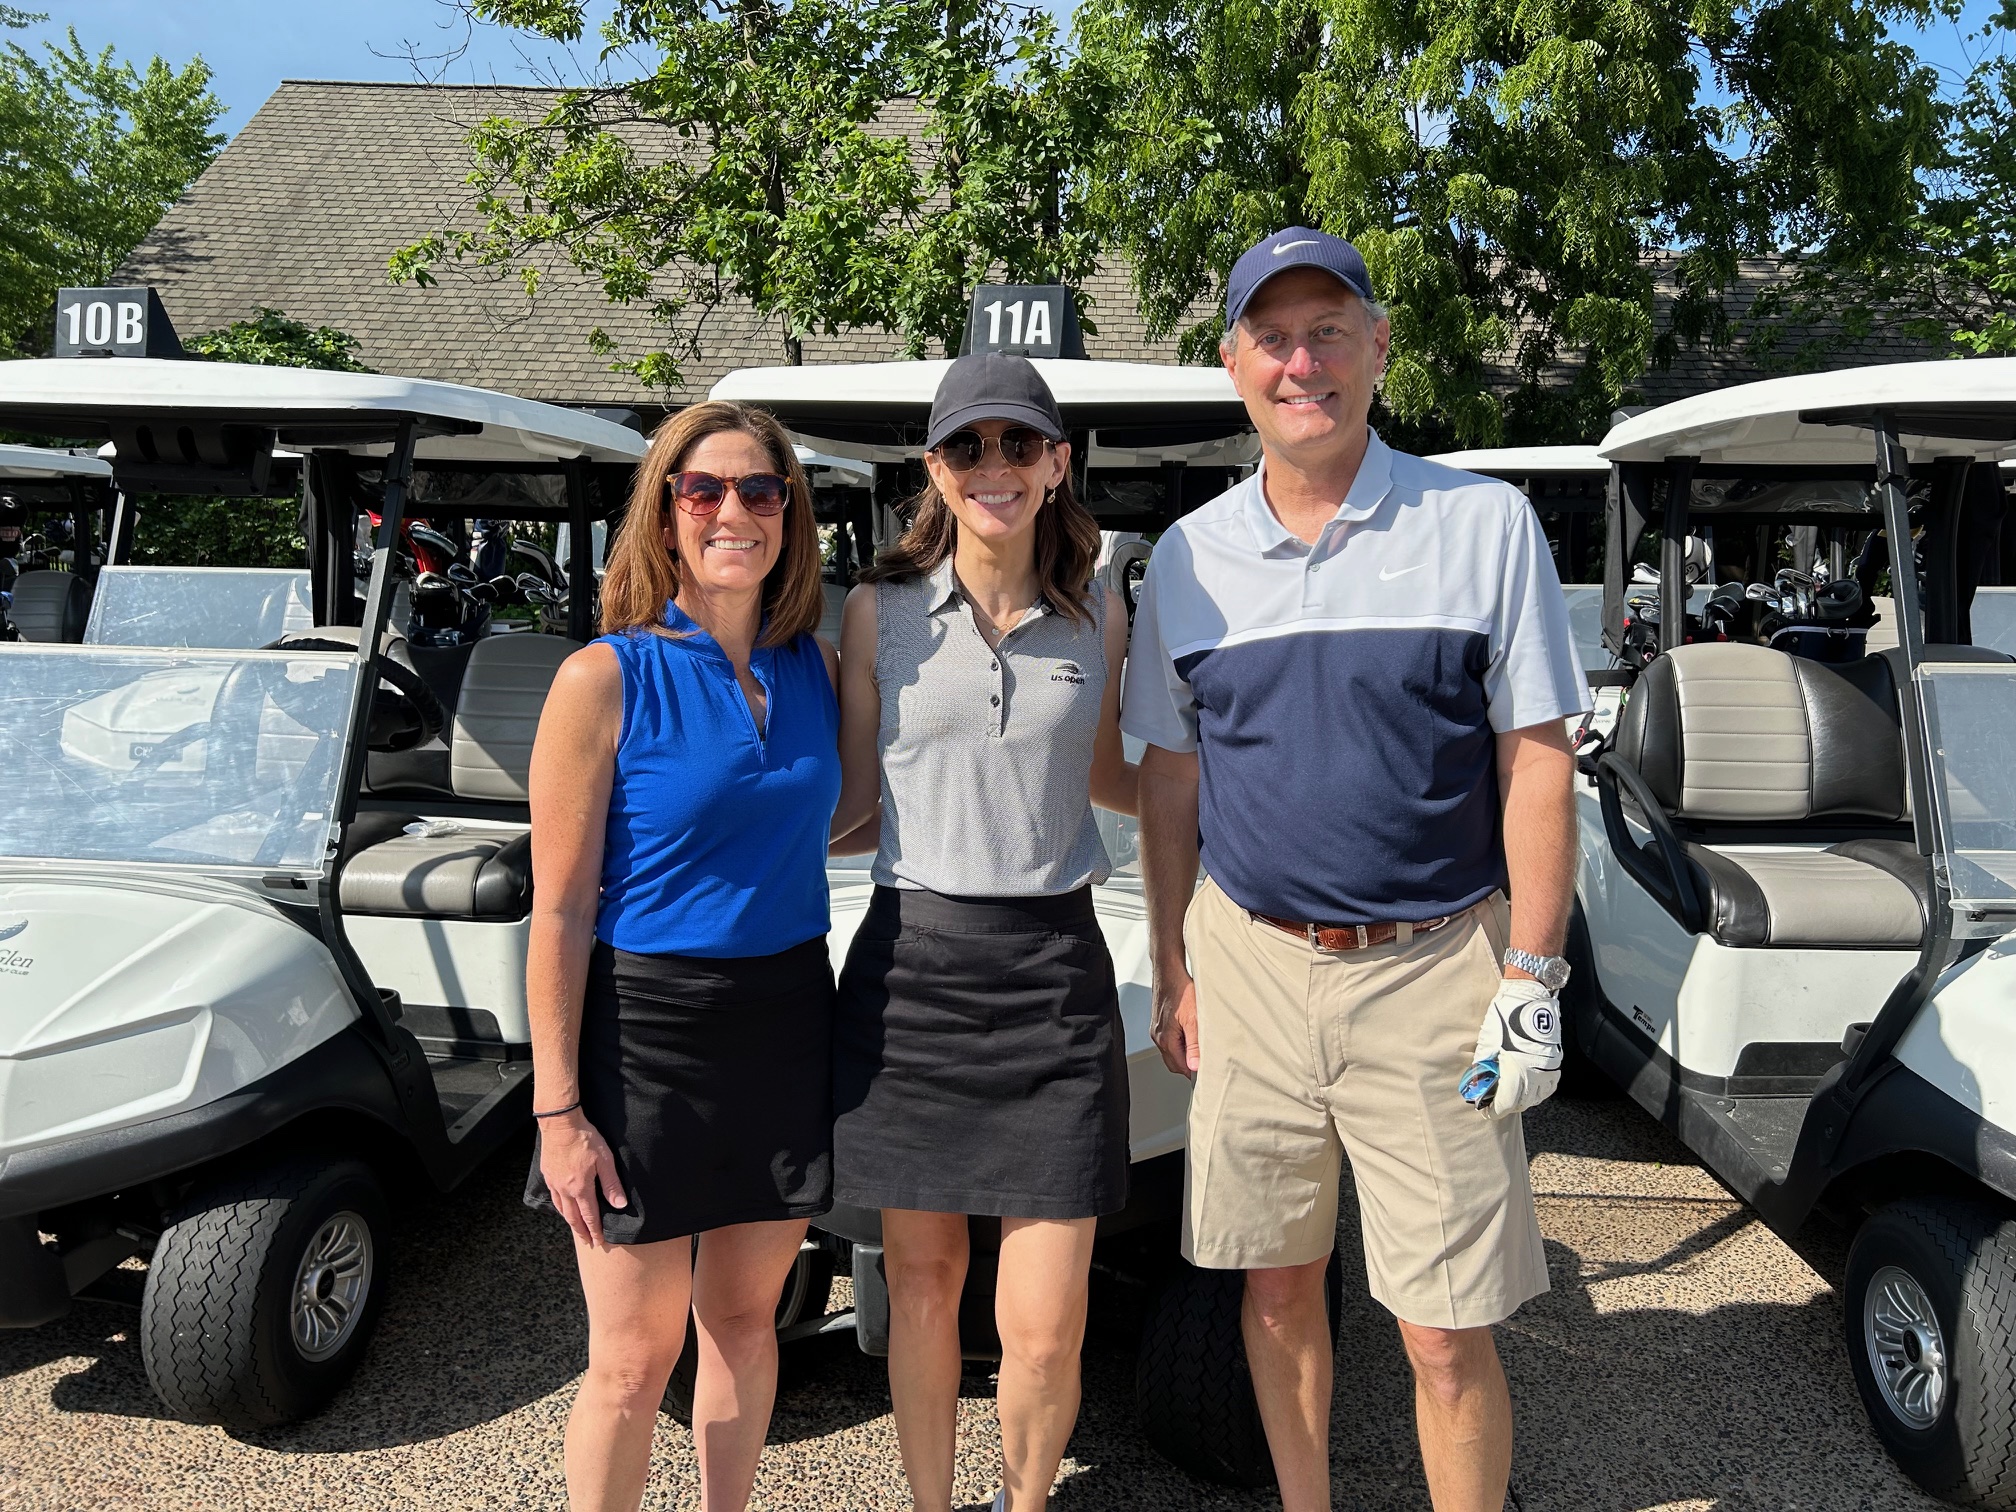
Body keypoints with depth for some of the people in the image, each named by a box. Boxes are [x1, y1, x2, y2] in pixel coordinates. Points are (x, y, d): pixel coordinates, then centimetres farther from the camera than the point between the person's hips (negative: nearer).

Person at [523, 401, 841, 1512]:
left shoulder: (818, 669, 4)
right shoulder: (605, 679, -10)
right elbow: (560, 909, -11)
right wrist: (559, 1109, -13)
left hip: (784, 1022, 5)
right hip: (645, 1031, -4)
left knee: (744, 1317, 18)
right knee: (633, 1359, 6)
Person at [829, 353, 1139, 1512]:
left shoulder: (1097, 613, 7)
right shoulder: (881, 610, 3)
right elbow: (853, 799, 7)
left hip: (1052, 971, 0)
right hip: (910, 965, 0)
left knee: (1046, 1329, 0)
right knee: (922, 1281, 12)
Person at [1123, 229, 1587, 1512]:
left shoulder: (1485, 523, -2)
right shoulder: (1190, 556, 7)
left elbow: (1538, 760, -3)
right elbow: (1170, 780, 11)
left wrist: (1532, 978, -7)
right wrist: (1174, 973, 8)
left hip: (1430, 970, -3)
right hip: (1250, 962, 3)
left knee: (1446, 1333, 1)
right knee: (1277, 1284, 15)